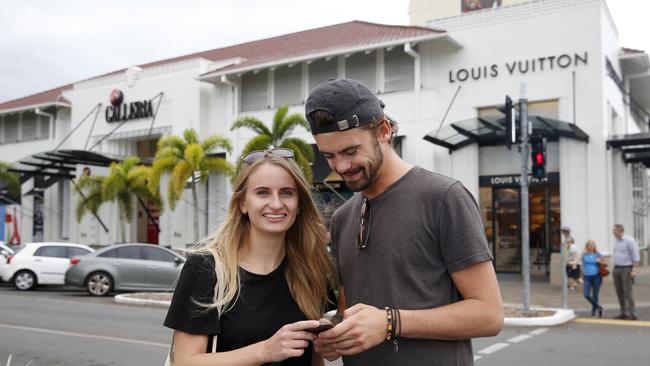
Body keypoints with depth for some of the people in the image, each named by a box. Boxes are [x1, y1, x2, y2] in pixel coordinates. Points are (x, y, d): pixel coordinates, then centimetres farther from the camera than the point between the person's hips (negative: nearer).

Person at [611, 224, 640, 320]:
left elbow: (636, 256, -12)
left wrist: (634, 270, -18)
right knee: (619, 292, 9)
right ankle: (623, 313, 16)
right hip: (617, 269, 8)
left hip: (626, 269, -8)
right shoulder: (616, 240, 12)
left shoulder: (629, 240, -11)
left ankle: (632, 314, -5)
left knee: (628, 292, -9)